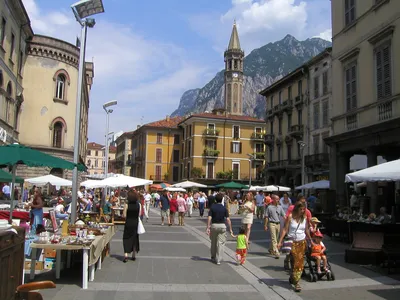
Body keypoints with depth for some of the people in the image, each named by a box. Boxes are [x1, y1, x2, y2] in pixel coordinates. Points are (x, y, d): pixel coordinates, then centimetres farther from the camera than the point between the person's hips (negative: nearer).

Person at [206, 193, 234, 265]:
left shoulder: (212, 208, -2)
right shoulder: (224, 208, -3)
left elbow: (209, 218, -9)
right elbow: (228, 219, -6)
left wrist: (208, 228, -7)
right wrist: (230, 229, -2)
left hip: (214, 225, 1)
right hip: (222, 225, -1)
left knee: (213, 242, 17)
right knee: (221, 243, 2)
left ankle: (213, 257, 30)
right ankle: (218, 260, -1)